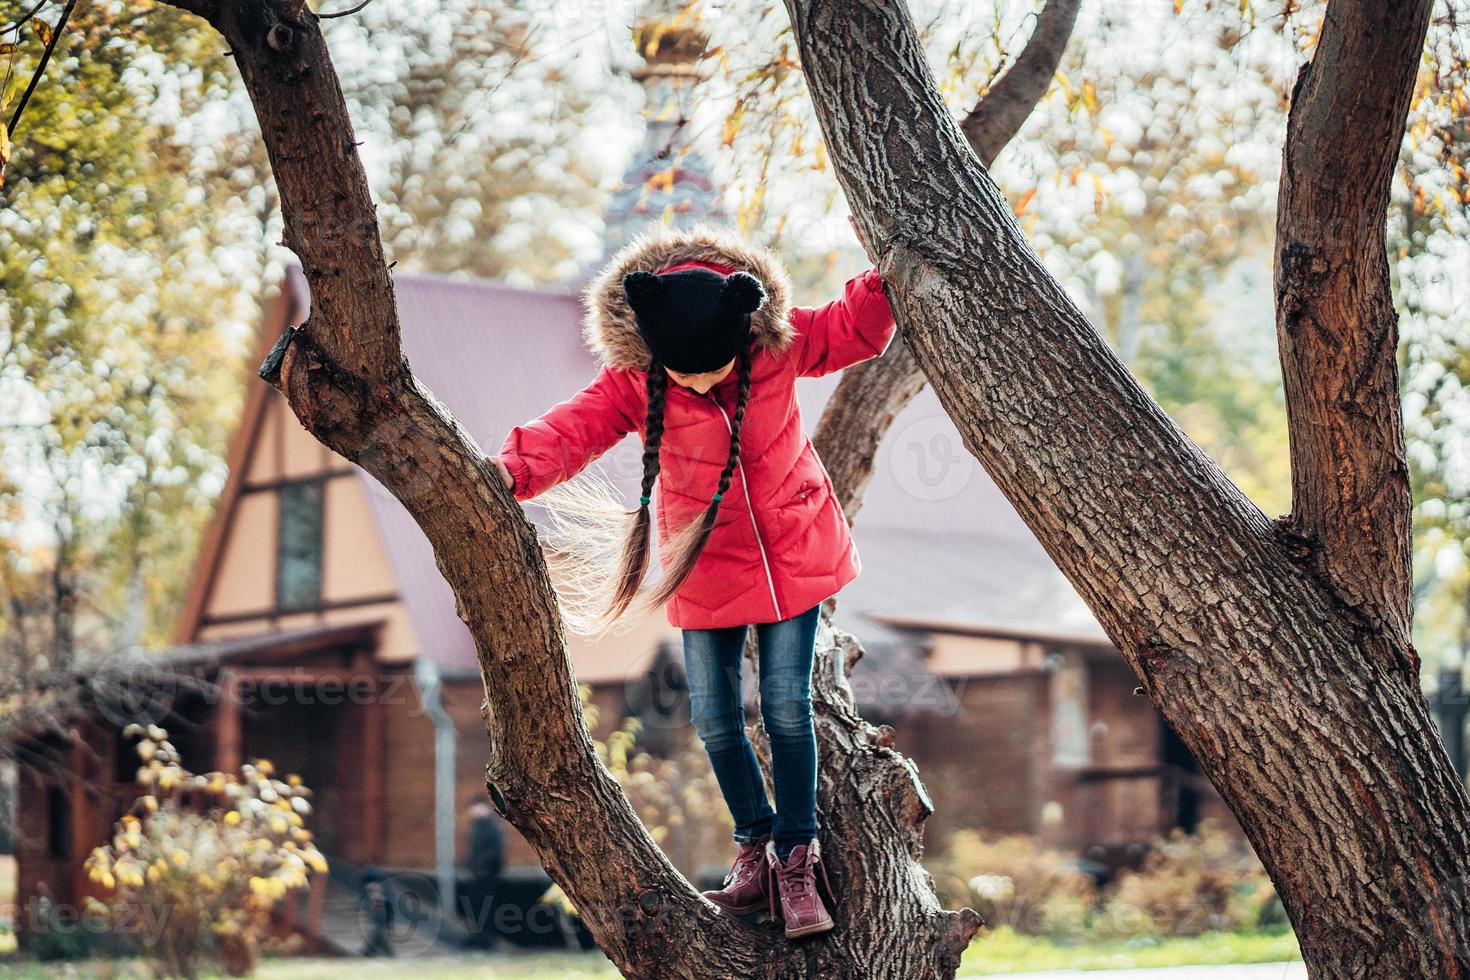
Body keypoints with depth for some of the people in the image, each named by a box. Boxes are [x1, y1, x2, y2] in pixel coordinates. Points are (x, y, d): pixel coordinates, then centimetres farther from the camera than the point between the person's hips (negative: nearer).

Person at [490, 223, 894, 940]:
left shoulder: (779, 343, -15)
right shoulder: (634, 381, -19)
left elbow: (857, 329, -5)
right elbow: (576, 428, -31)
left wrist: (889, 275, -24)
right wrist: (514, 468, -50)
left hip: (792, 550, -1)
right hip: (707, 565, 1)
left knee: (786, 705, -3)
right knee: (714, 717, 3)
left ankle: (797, 856, 12)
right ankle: (756, 842, 26)